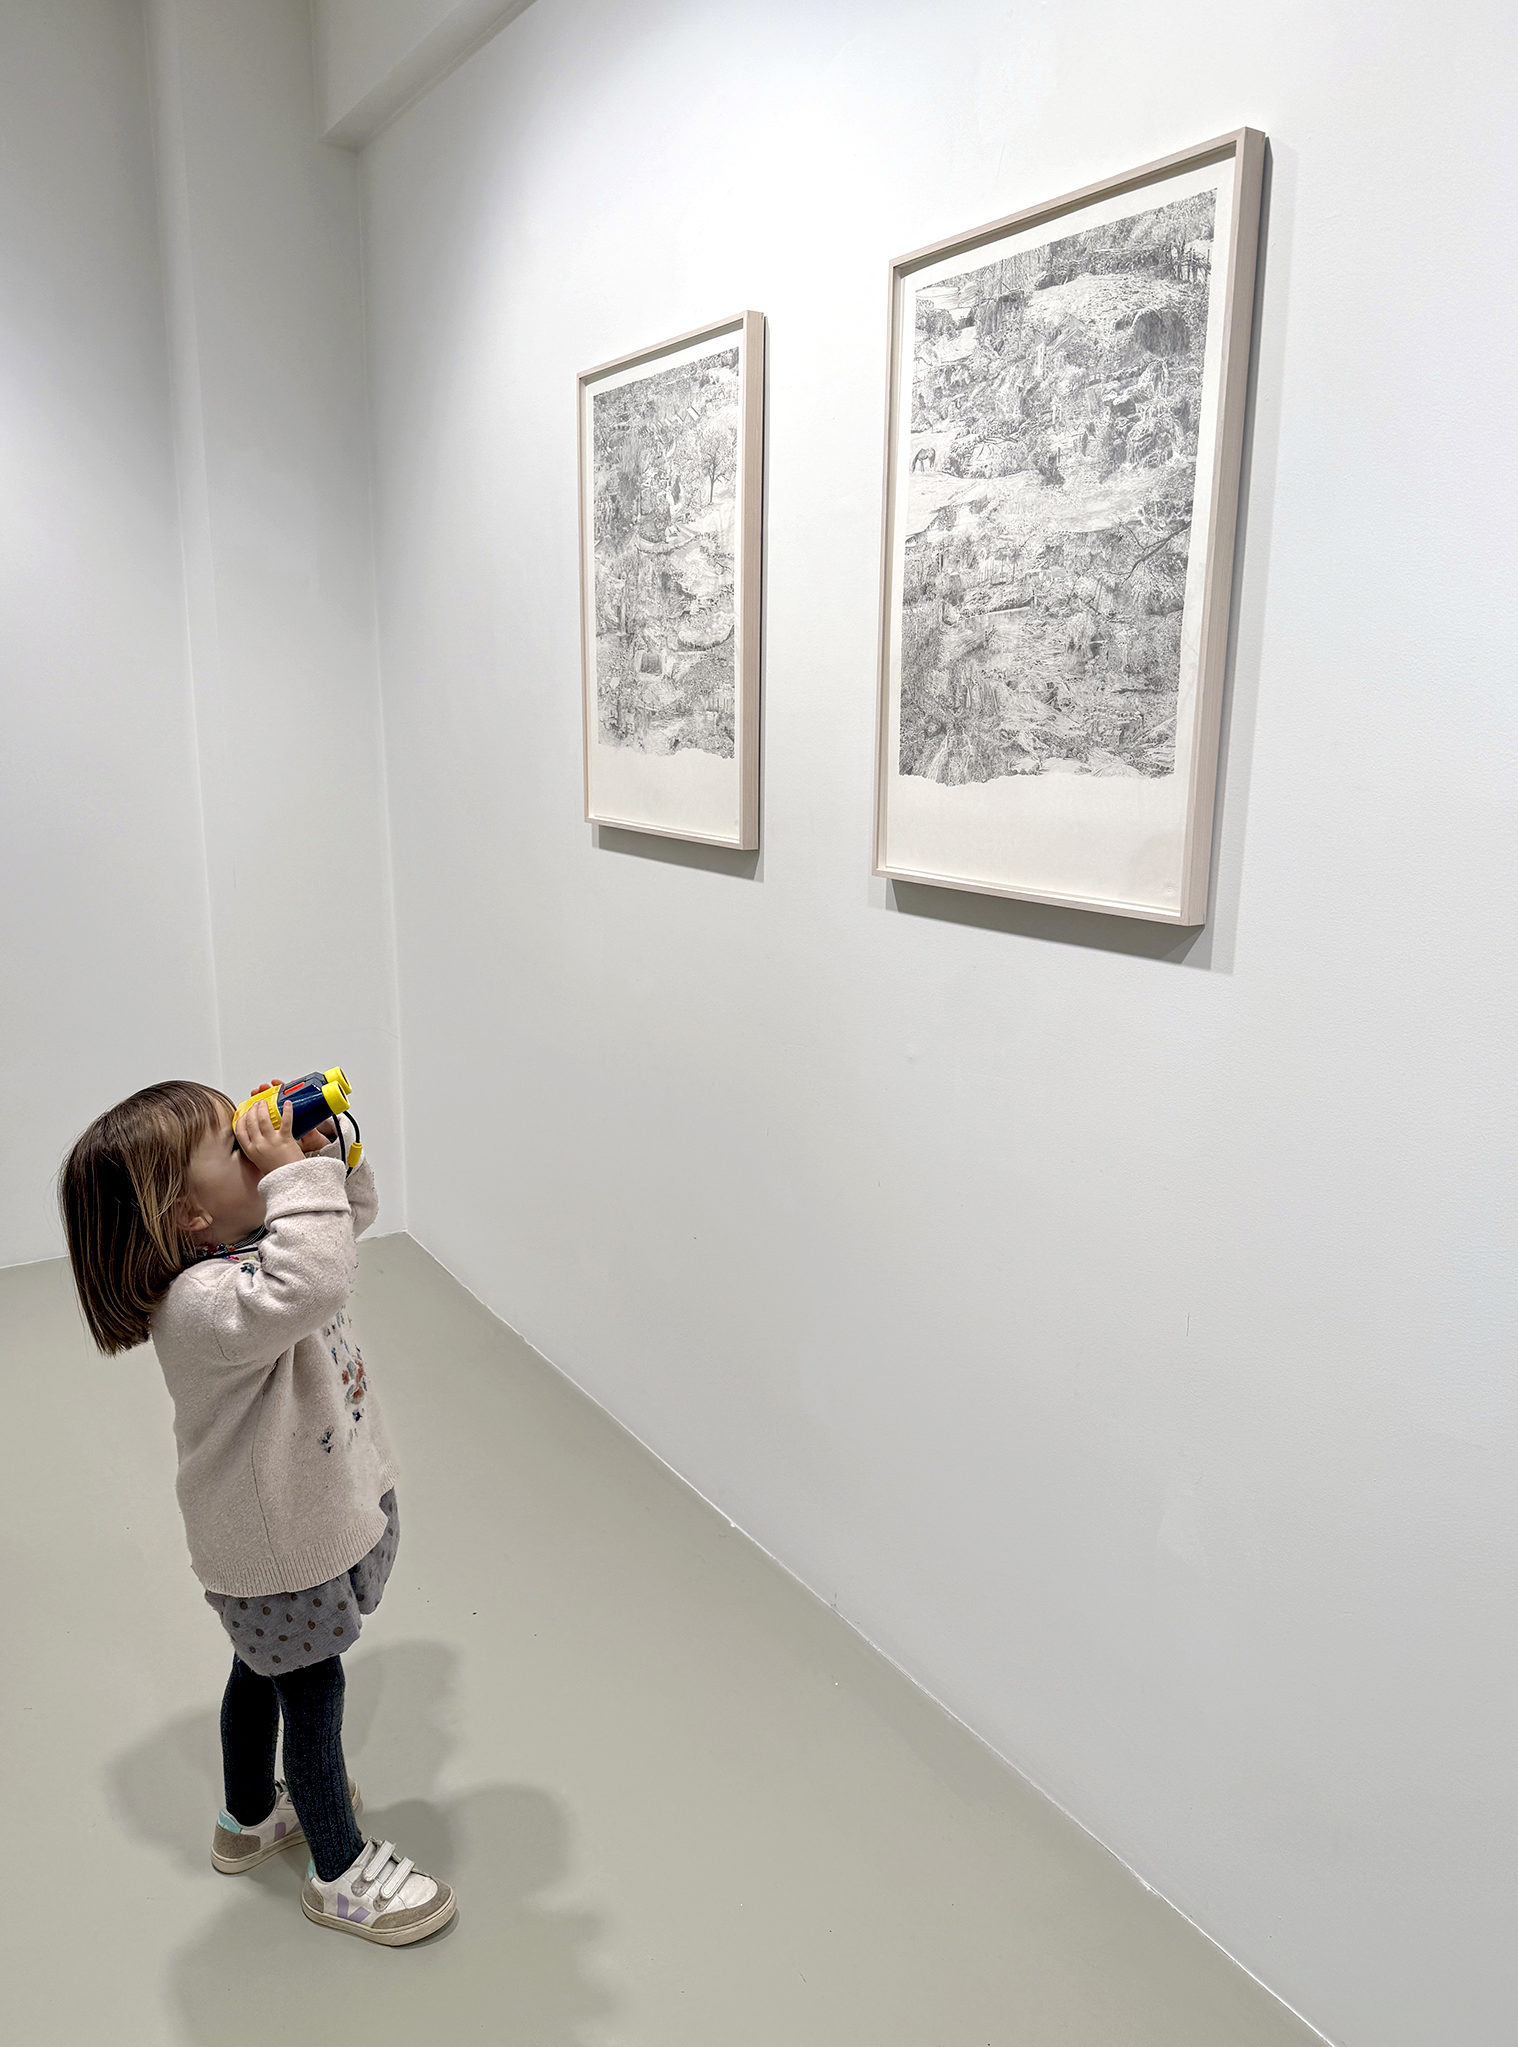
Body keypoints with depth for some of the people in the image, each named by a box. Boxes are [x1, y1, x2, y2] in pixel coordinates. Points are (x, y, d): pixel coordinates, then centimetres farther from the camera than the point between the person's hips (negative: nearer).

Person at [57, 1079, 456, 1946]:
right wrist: (299, 1174, -45)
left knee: (263, 1672, 28)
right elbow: (310, 1283, -55)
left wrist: (327, 1150, -11)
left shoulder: (248, 1239, -6)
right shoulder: (203, 1304, -35)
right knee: (311, 1693, 12)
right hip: (281, 1546, -9)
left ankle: (251, 1818, 53)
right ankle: (341, 1870, 34)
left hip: (306, 1508, 9)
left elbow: (351, 1217, 8)